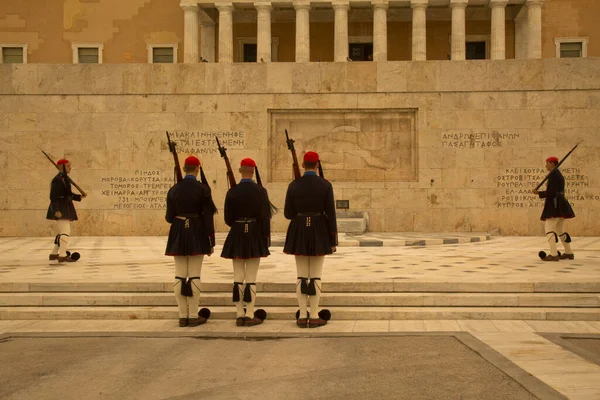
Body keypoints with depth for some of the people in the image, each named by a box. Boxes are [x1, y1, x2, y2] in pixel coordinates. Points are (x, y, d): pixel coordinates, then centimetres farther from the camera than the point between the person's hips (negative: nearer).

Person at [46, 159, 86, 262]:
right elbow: (53, 196, -20)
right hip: (60, 208, -11)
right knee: (65, 231, -14)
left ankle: (54, 254, 25)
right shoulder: (57, 179, -15)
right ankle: (63, 255, -14)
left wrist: (80, 196, 9)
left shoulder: (65, 178, 15)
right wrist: (56, 210, -26)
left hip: (66, 208, 11)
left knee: (64, 232, 16)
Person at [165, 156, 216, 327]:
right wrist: (211, 242, -3)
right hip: (197, 234, -3)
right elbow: (208, 217, -9)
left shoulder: (174, 189, 3)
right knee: (194, 276, 0)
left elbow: (169, 217, 3)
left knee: (180, 276, 6)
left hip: (178, 235, 3)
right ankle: (194, 316, 4)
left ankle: (183, 316, 11)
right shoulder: (203, 189, -7)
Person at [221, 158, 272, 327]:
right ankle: (250, 316, 3)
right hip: (255, 236, -1)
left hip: (236, 237, 2)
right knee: (251, 278, 2)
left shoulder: (232, 191, -3)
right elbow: (265, 217, -8)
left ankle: (240, 315, 10)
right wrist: (266, 237, 1)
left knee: (238, 278, 7)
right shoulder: (260, 190, -7)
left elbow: (228, 219, 0)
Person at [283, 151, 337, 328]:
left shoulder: (293, 185, -2)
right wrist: (334, 240, -1)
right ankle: (314, 317, 6)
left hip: (299, 232, 2)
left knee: (301, 276, 7)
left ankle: (302, 316, 9)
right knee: (316, 276, 3)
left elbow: (288, 214, 0)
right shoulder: (325, 185, -7)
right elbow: (330, 214, -8)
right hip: (319, 233, -2)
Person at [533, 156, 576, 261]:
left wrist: (539, 193, -11)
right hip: (560, 205, 10)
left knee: (549, 229, -12)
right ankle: (569, 253, 22)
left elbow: (552, 192, -20)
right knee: (560, 230, 17)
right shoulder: (559, 174, 19)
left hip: (555, 204, -10)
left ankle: (553, 255, -18)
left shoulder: (553, 174, -13)